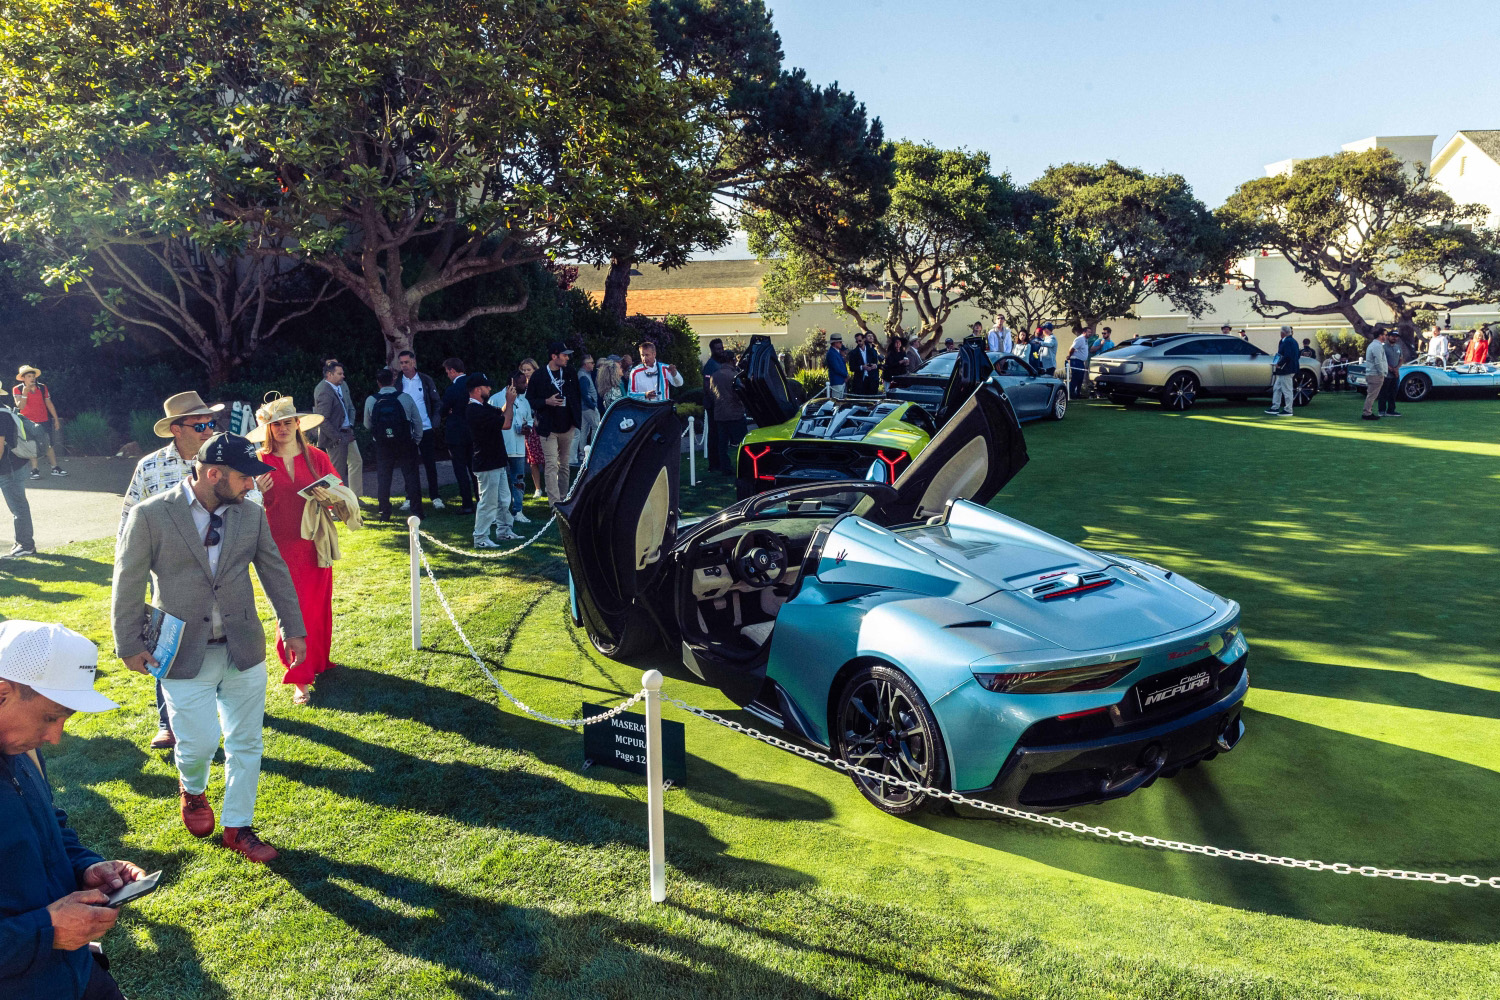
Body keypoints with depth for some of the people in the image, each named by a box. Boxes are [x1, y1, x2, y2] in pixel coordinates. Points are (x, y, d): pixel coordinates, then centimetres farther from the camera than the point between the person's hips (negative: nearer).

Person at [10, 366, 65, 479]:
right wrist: (25, 393, -28)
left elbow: (49, 404, 9)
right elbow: (20, 406, -16)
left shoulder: (42, 388, 2)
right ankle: (34, 470, 8)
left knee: (49, 444, 4)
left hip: (44, 421, 2)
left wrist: (56, 419, 9)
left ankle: (55, 468, 10)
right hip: (29, 422, -2)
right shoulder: (18, 389, -6)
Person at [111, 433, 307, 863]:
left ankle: (238, 827, 27)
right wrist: (129, 644, 0)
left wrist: (293, 628, 11)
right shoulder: (150, 515, -11)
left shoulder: (251, 514, 0)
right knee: (200, 742, -2)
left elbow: (275, 572, 9)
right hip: (185, 655, -3)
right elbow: (128, 583, -3)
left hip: (243, 649, 4)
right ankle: (192, 789, 34)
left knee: (246, 743, 9)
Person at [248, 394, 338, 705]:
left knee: (318, 606, 8)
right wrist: (258, 494, -18)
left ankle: (317, 661, 29)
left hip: (314, 542, 2)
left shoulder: (316, 457, 3)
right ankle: (301, 678, 5)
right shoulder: (260, 462, -2)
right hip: (281, 546, -2)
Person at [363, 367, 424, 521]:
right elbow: (418, 421, 1)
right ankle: (416, 511, 5)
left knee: (383, 478, 9)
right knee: (411, 476, 5)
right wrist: (416, 440, 13)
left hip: (383, 446, 1)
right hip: (405, 444, 0)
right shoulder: (405, 398, -5)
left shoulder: (371, 401, -3)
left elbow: (367, 425, 8)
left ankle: (384, 513, 9)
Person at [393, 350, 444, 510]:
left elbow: (437, 402, 4)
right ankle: (413, 497, 14)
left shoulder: (425, 380, 1)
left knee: (430, 463, 3)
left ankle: (435, 497, 9)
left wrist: (435, 422, -6)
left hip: (425, 429, -1)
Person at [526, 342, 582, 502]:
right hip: (549, 428, -4)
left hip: (568, 427, 5)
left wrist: (577, 420, 9)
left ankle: (564, 498, 22)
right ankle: (555, 501, -12)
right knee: (551, 465, -9)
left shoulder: (571, 373, 7)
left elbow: (578, 396, 15)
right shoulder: (538, 377, -6)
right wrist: (546, 402, -18)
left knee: (564, 464, 13)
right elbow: (529, 400, -2)